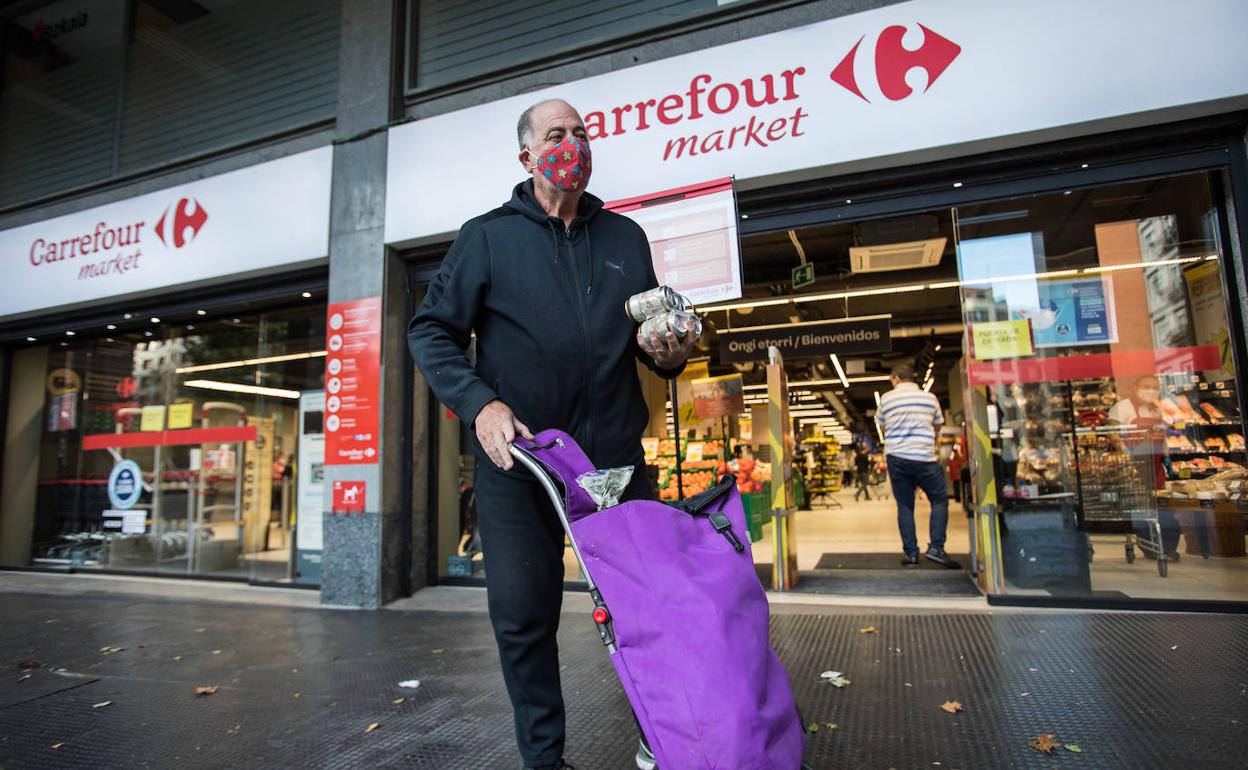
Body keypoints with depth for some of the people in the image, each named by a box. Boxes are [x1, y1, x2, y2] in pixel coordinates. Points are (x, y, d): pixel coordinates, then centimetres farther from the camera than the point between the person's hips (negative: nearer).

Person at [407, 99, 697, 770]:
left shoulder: (626, 237, 13)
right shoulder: (486, 236, 4)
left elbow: (651, 333, 21)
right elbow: (431, 331, 1)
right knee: (523, 614, 5)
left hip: (615, 455, 2)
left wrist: (668, 355, -3)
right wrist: (480, 403, -15)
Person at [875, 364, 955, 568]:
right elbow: (937, 426, 16)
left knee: (904, 506, 8)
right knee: (939, 499, 12)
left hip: (896, 458, 1)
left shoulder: (886, 399, 4)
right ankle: (936, 547, 0)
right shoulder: (930, 398, 4)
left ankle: (911, 553, 7)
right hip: (924, 457, -1)